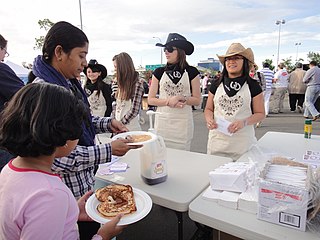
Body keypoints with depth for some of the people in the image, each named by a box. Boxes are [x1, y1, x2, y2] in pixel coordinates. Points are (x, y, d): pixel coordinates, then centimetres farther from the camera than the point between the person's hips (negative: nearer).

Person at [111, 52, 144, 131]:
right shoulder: (121, 83, 6)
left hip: (131, 127, -6)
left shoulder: (137, 83, -14)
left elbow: (134, 110, -17)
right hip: (118, 127, 6)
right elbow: (116, 105, 12)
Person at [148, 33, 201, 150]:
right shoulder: (159, 72, 4)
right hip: (163, 120, 1)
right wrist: (169, 101, -12)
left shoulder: (191, 72, 0)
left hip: (183, 122, -1)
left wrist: (184, 99, -17)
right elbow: (150, 99, 3)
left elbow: (197, 100, 2)